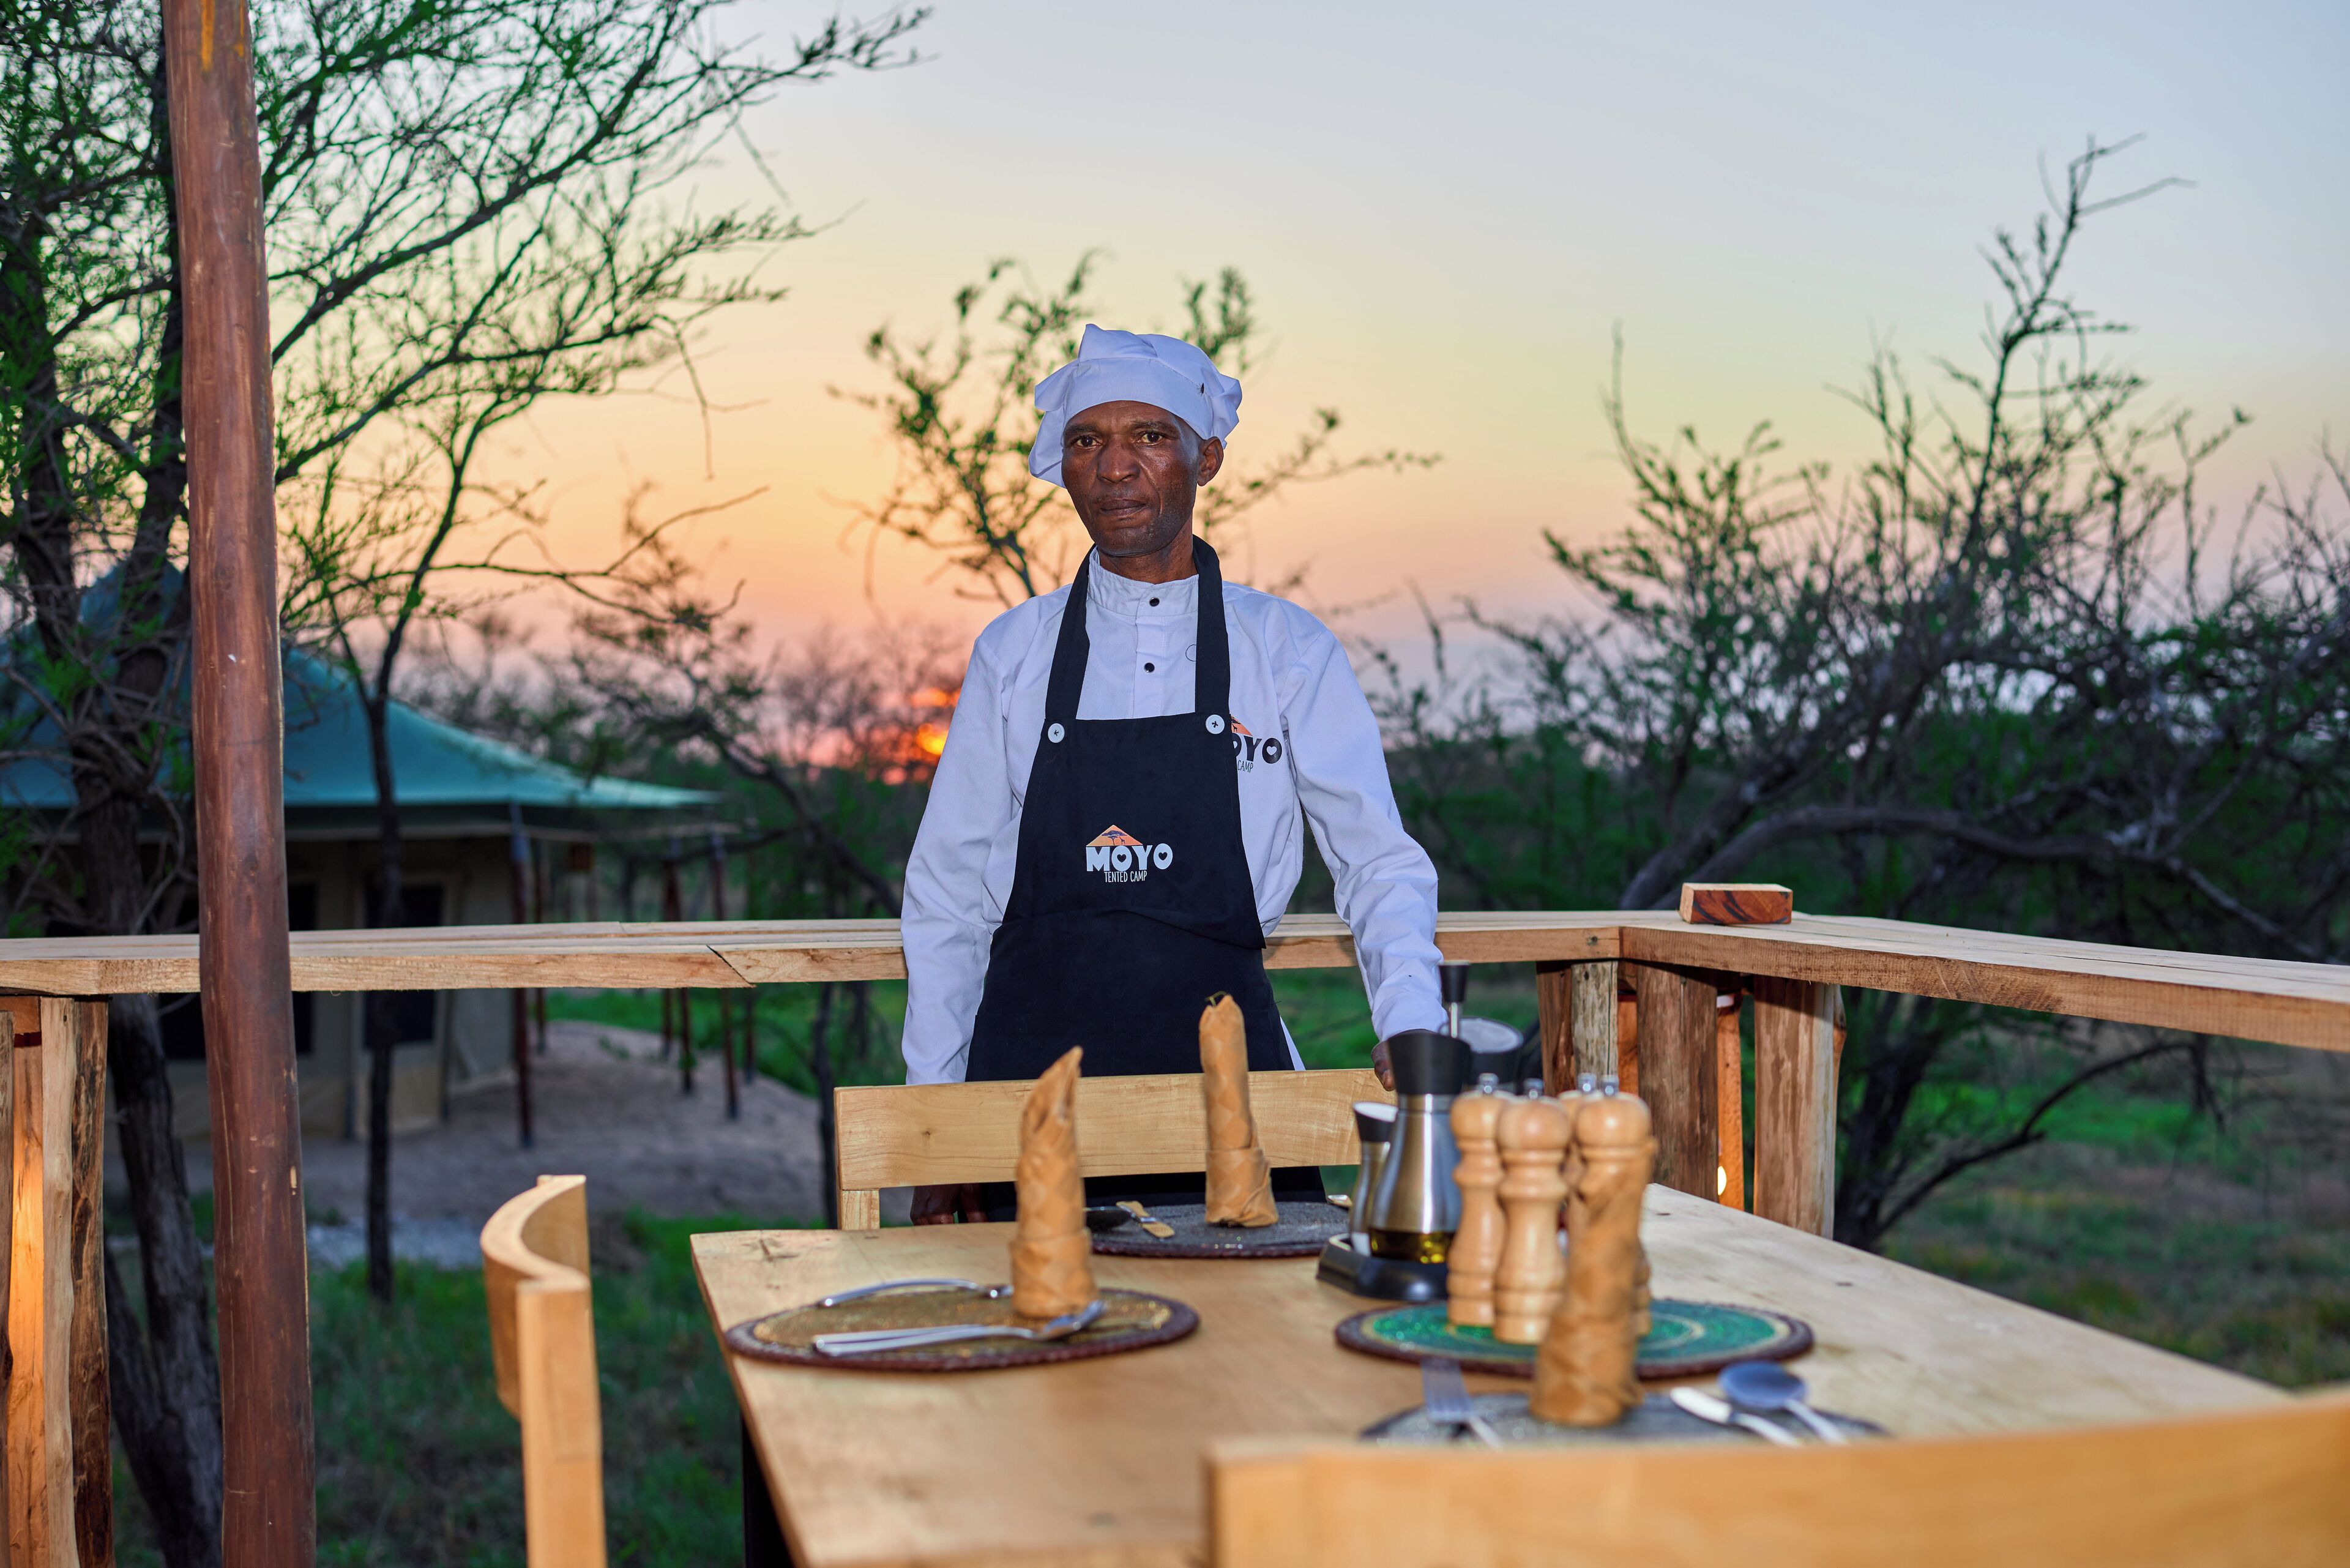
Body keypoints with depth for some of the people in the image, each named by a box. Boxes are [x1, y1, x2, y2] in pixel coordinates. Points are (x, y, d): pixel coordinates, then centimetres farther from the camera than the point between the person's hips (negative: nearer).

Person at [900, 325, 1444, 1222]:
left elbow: (1380, 867, 3)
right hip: (1035, 1069, 1)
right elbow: (947, 895, 9)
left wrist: (1414, 1053, -14)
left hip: (1224, 1057, 0)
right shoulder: (1013, 653, 7)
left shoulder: (1288, 651, 4)